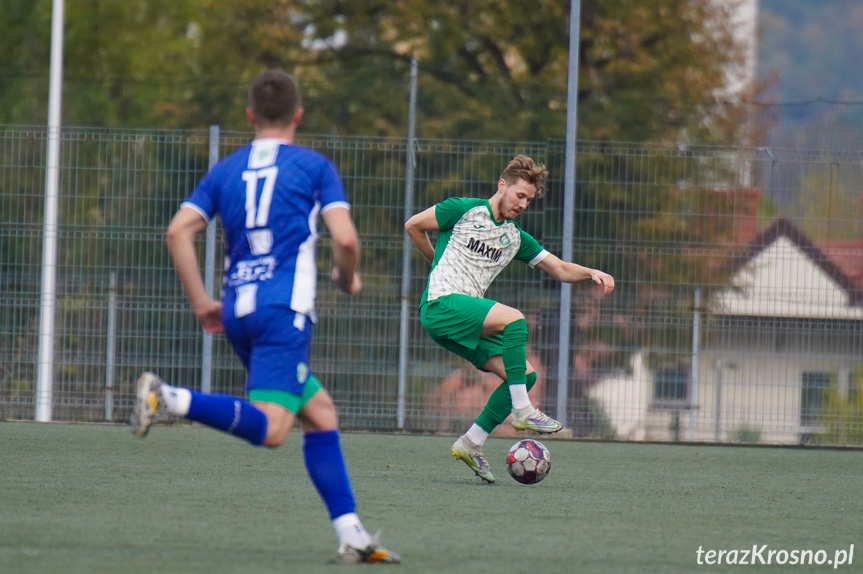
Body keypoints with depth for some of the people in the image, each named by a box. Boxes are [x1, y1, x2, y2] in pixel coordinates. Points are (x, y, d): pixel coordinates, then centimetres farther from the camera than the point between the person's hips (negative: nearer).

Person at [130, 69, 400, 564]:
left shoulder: (226, 170, 16)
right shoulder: (314, 166, 3)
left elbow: (180, 230, 4)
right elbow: (346, 238, -8)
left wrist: (201, 301, 9)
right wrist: (349, 279, 13)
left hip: (238, 312, 7)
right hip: (285, 309, -7)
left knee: (320, 413, 14)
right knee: (269, 428, -16)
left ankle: (351, 535, 8)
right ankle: (170, 399, -35)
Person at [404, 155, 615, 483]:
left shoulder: (515, 238, 18)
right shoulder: (465, 210, 0)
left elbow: (560, 270, 18)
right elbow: (413, 226, 6)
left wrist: (592, 274, -1)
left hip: (467, 322, 8)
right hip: (440, 305, -8)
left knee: (526, 374, -4)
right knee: (512, 318, -30)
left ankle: (471, 443, 1)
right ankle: (522, 412, -28)